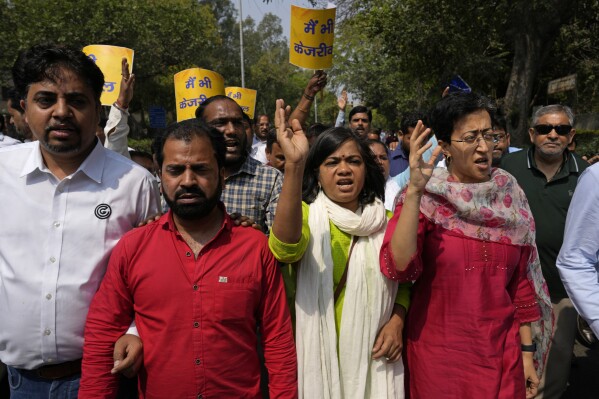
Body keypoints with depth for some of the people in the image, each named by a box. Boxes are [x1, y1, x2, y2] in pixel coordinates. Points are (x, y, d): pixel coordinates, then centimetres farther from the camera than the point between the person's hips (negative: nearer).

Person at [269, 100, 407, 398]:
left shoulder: (386, 220, 4)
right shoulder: (307, 214, -8)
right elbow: (285, 248, -32)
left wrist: (396, 320, -6)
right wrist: (293, 165, -43)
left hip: (372, 355, 3)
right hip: (319, 353, -3)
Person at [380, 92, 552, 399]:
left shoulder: (509, 196, 0)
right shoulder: (426, 197, -12)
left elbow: (521, 281, 5)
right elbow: (398, 268, -25)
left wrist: (527, 350, 6)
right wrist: (415, 191, -31)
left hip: (502, 351, 4)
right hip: (438, 353, -3)